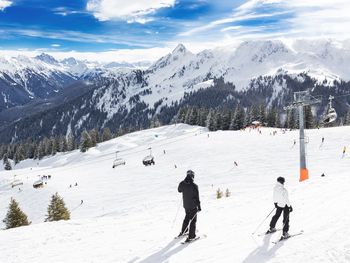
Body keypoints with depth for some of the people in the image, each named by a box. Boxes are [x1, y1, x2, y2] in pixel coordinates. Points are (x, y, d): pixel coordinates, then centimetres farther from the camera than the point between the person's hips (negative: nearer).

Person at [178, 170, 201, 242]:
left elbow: (179, 190, 14)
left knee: (187, 217, 26)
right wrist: (199, 206, -8)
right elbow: (197, 197, -18)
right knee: (193, 220, 6)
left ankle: (183, 231, 38)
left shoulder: (182, 184, -8)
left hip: (186, 205, 5)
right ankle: (191, 236, 7)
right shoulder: (194, 186, -23)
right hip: (193, 206, -5)